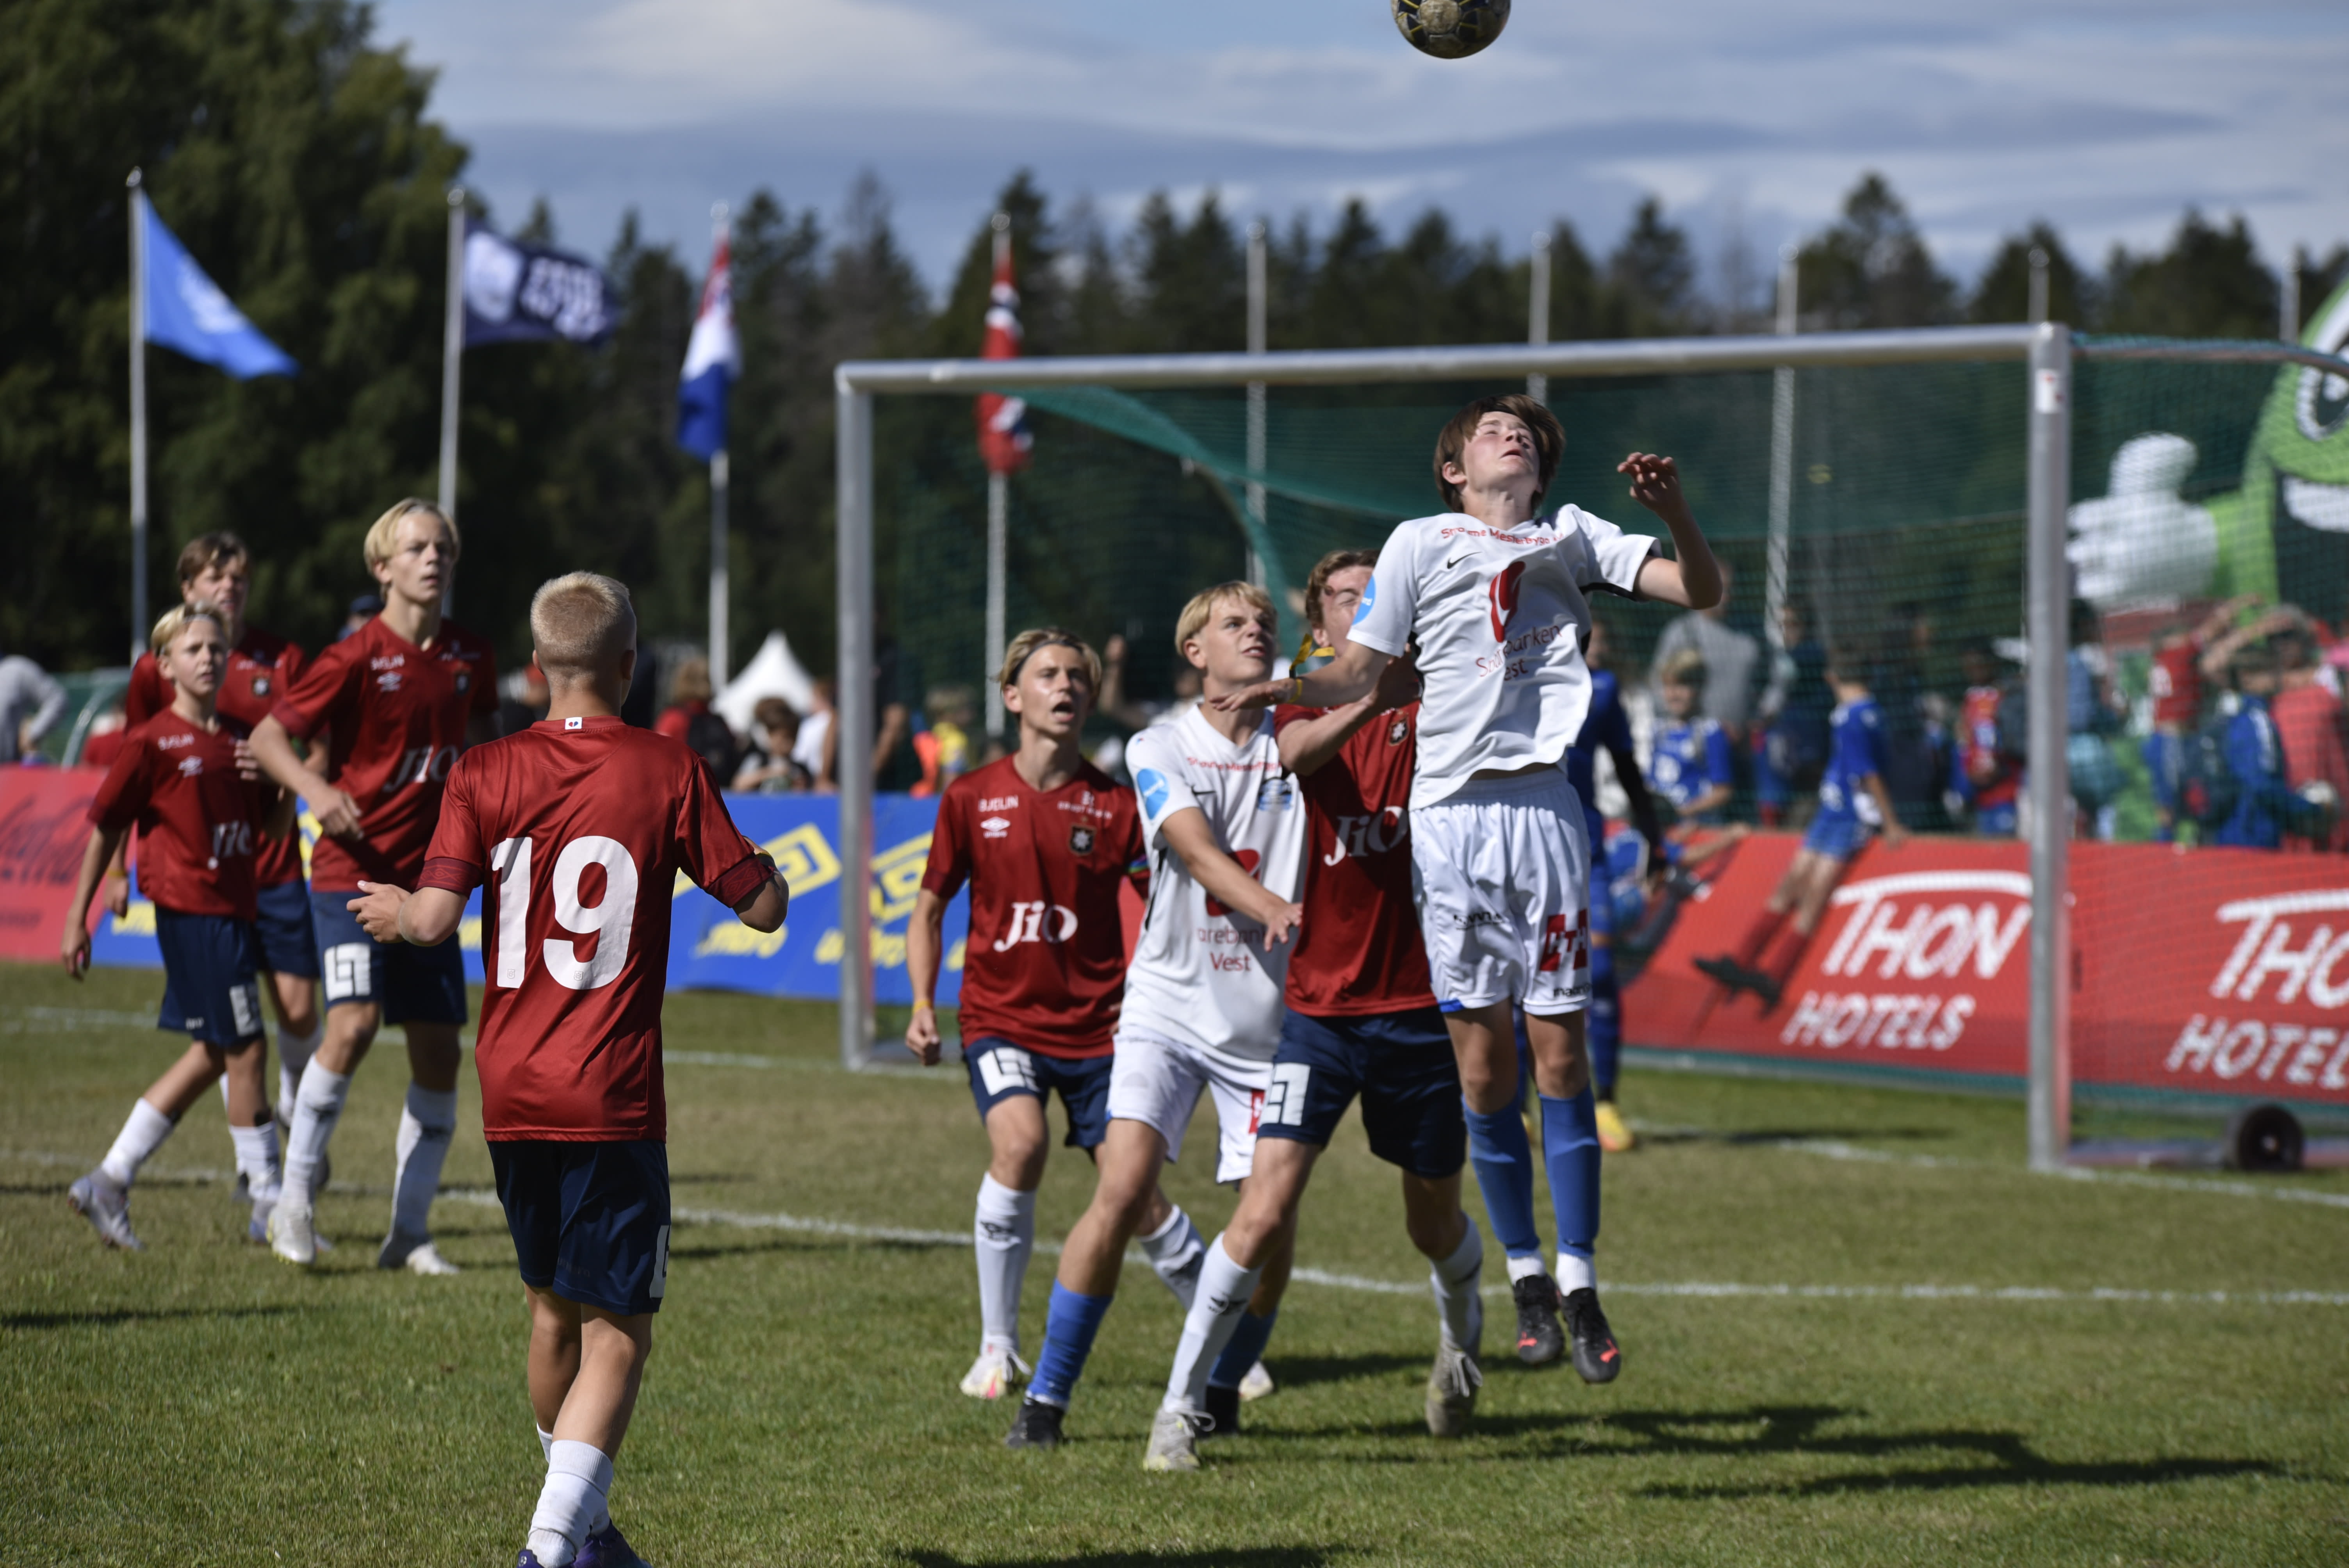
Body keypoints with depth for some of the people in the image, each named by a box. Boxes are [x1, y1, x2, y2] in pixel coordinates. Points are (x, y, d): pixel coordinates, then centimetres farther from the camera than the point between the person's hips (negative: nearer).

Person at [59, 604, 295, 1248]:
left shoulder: (239, 741, 12)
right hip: (192, 910, -8)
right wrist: (76, 918, -2)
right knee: (245, 1050, -7)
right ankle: (270, 1207, 1)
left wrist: (286, 785, -5)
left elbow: (273, 829, 17)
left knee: (212, 1056, 11)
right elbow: (105, 827, -3)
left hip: (232, 912, 8)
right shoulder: (153, 743, -8)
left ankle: (109, 1183, 19)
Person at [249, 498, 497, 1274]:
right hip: (353, 873, -5)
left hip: (428, 881, 5)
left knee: (439, 1054, 3)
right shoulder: (357, 658, -11)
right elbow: (268, 736, -7)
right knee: (354, 1025, -22)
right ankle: (295, 1199, -6)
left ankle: (410, 1230, 14)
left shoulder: (470, 659, 5)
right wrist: (315, 789, -24)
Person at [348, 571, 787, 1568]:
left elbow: (435, 920, -9)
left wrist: (392, 909, 13)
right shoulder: (666, 772, -5)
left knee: (554, 1311, 21)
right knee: (616, 1335, -3)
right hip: (613, 1100, -4)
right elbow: (763, 906, -2)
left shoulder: (484, 775, 1)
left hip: (511, 1097, 4)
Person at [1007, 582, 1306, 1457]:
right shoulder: (1159, 750, -1)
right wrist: (1275, 908, -33)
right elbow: (1198, 850, -16)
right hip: (1169, 1007, -2)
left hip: (1269, 1015, 2)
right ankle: (1046, 1398, -5)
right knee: (1123, 1191, -16)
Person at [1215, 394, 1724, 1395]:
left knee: (1559, 1052, -4)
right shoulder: (1420, 544, 13)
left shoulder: (1575, 540, 15)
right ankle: (1525, 1276, 12)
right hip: (1448, 814, 0)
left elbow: (1701, 590, 7)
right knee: (1482, 1064, 0)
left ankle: (1579, 1284, 1)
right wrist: (1277, 689, -6)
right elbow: (1357, 675, 13)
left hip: (1543, 813, 0)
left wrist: (1673, 511, -11)